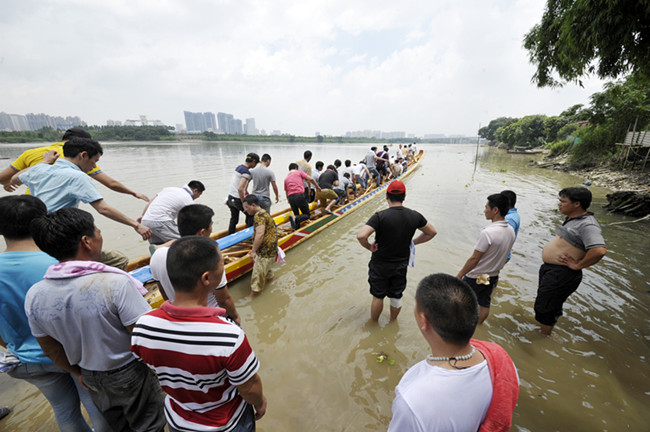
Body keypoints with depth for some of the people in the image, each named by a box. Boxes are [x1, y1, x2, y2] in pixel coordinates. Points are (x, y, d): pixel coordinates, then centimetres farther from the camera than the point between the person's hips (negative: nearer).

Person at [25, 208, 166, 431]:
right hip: (129, 374, -5)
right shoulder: (116, 283, -33)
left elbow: (51, 349, 0)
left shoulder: (34, 295, -14)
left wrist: (79, 373, 17)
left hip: (91, 378, 6)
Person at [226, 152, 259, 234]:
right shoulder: (246, 172, -18)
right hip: (237, 199, -9)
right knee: (251, 216, 8)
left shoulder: (238, 167, 11)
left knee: (233, 219, 18)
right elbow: (240, 189, -25)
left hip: (230, 197, 9)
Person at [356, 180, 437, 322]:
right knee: (396, 296, 23)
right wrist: (413, 242, 9)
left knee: (378, 296, 17)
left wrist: (369, 247, -15)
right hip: (401, 264, 4)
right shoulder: (415, 216, -9)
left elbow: (361, 236, -34)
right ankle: (393, 321, 46)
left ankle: (374, 323, 39)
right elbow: (432, 232, 7)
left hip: (380, 264, -3)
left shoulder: (380, 216, -23)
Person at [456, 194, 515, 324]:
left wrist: (460, 274, -14)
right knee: (485, 304, 21)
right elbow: (503, 255, 9)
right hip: (493, 276, 7)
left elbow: (474, 259, -25)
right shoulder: (511, 231, -4)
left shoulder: (487, 232, -30)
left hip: (475, 277, -7)